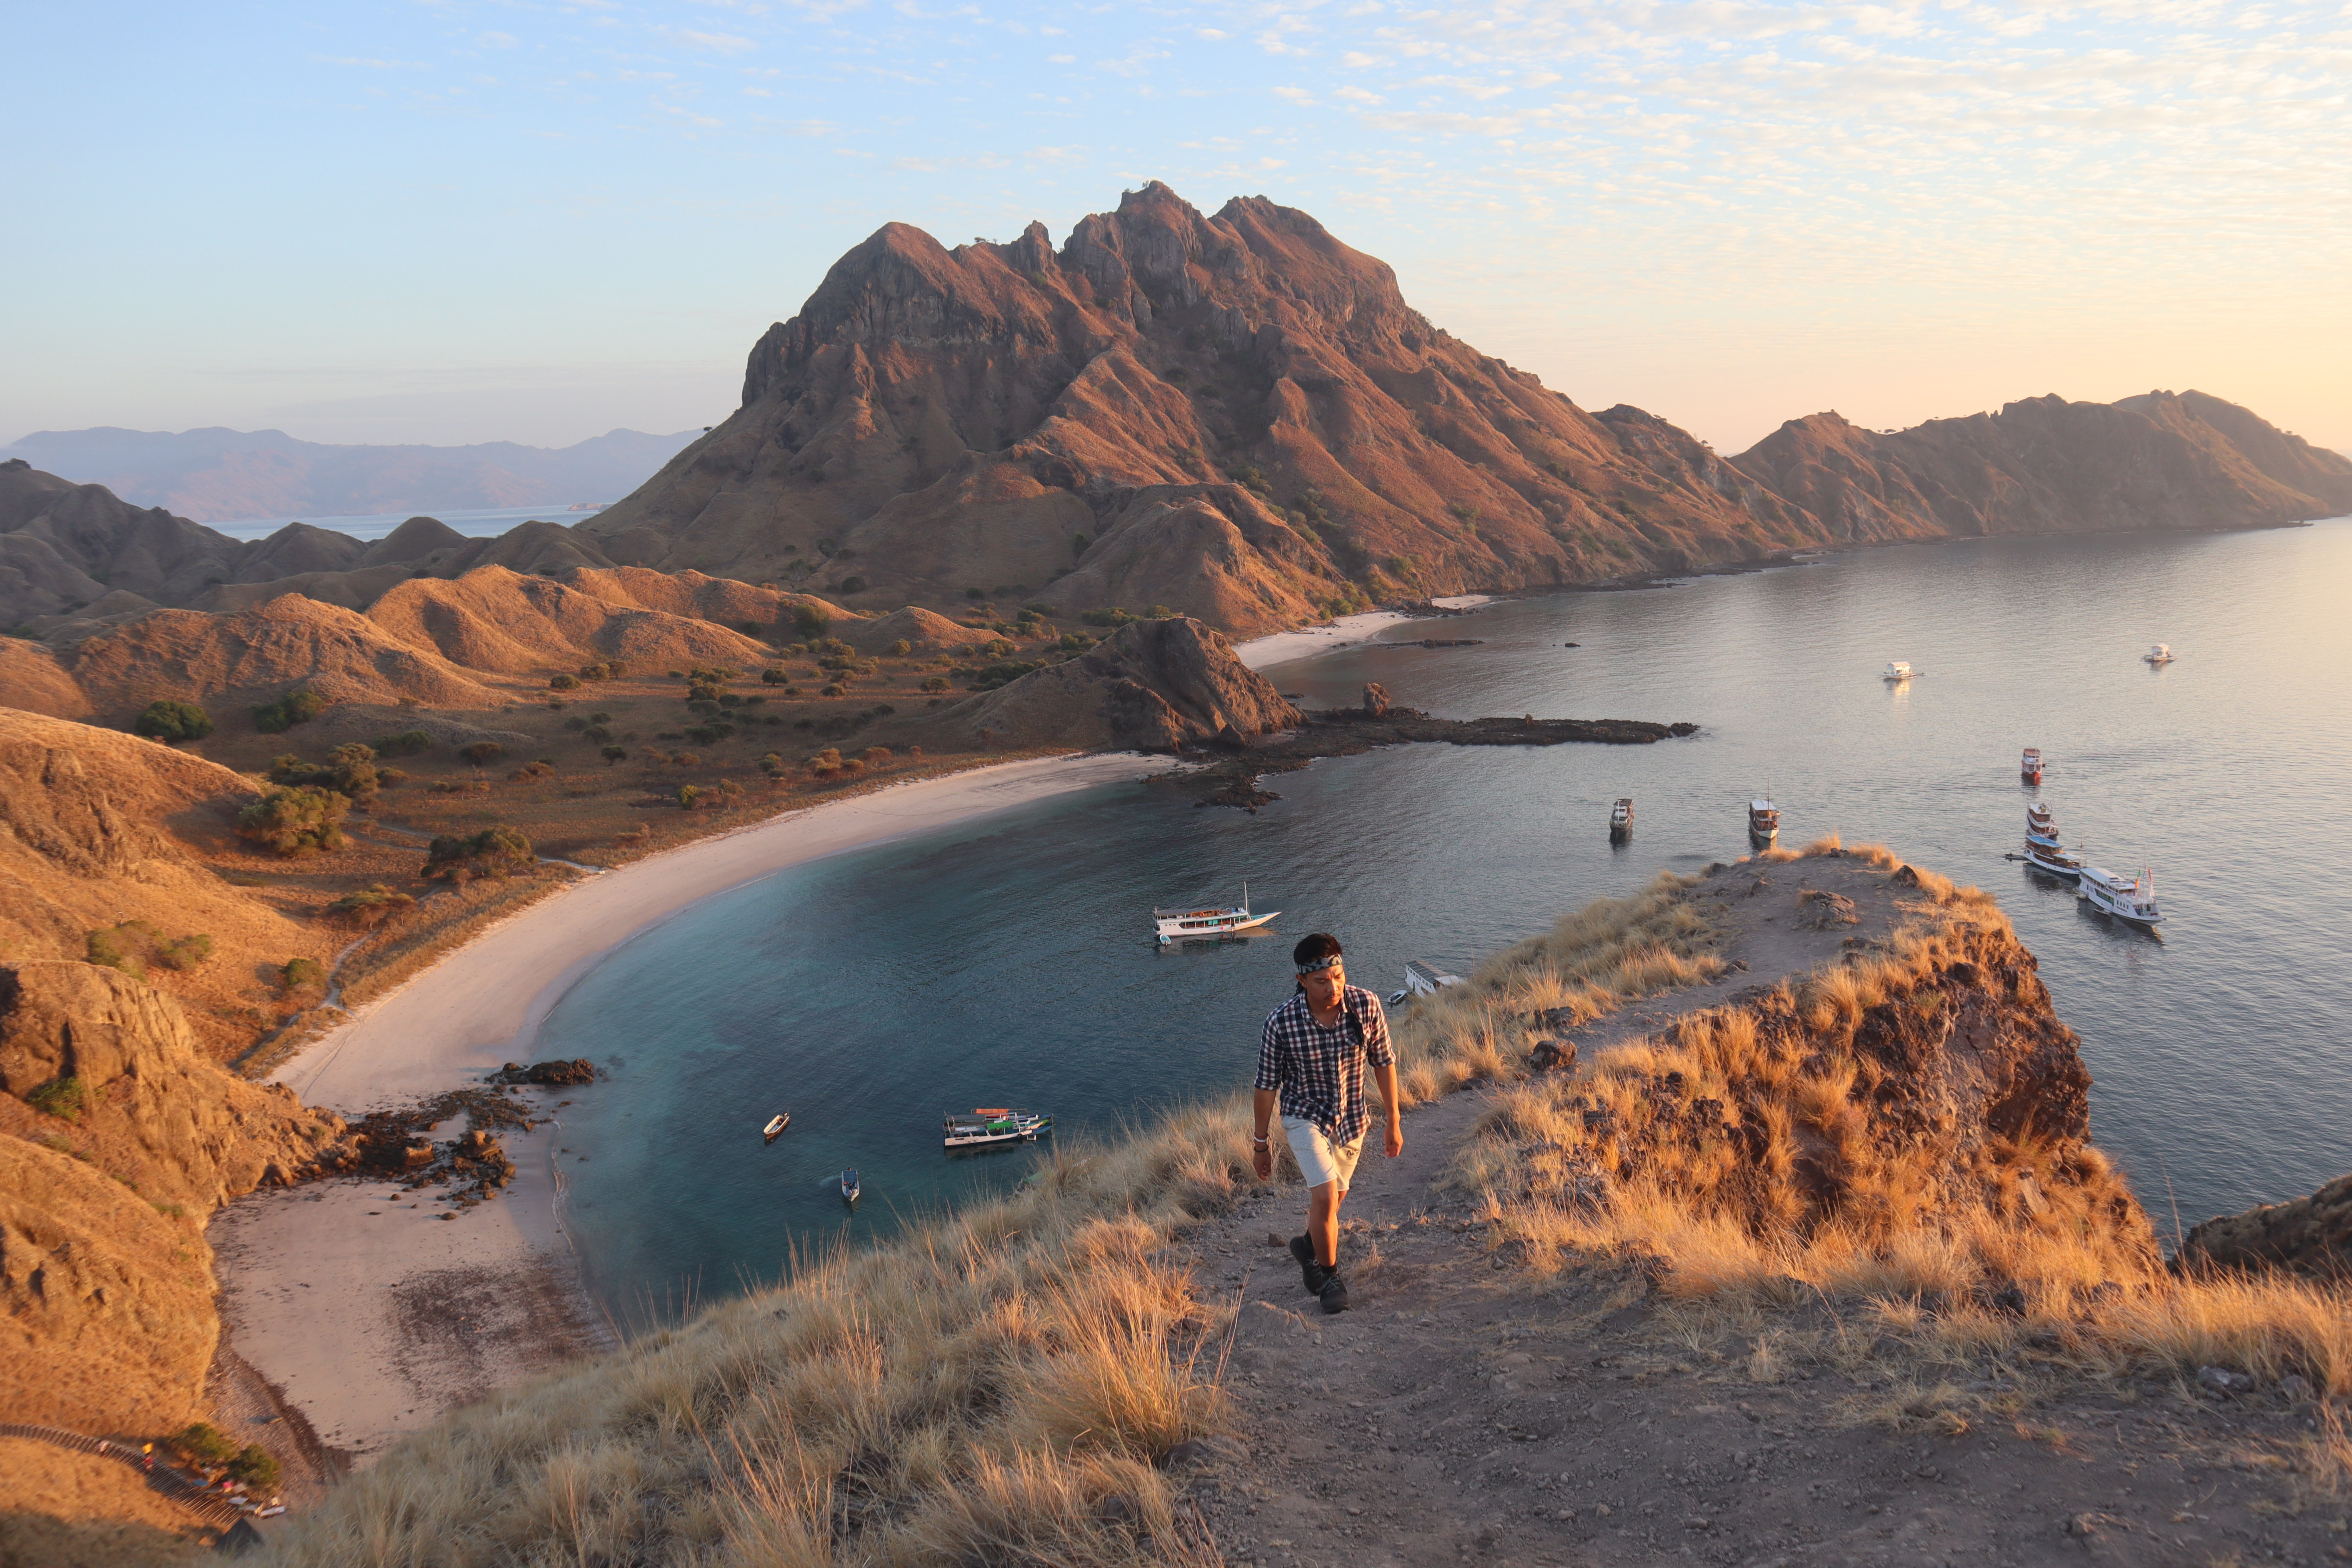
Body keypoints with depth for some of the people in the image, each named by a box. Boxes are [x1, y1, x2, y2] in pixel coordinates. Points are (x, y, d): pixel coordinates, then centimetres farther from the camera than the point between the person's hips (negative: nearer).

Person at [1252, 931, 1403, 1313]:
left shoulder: (1366, 1005, -19)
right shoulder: (1282, 1023, -25)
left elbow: (1383, 1063, -5)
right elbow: (1267, 1085, -11)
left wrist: (1394, 1123, 1)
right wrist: (1261, 1143, -2)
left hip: (1352, 1117, 3)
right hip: (1306, 1116, -3)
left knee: (1333, 1199, 19)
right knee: (1325, 1195, -19)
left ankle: (1308, 1246, 51)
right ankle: (1329, 1274, 6)